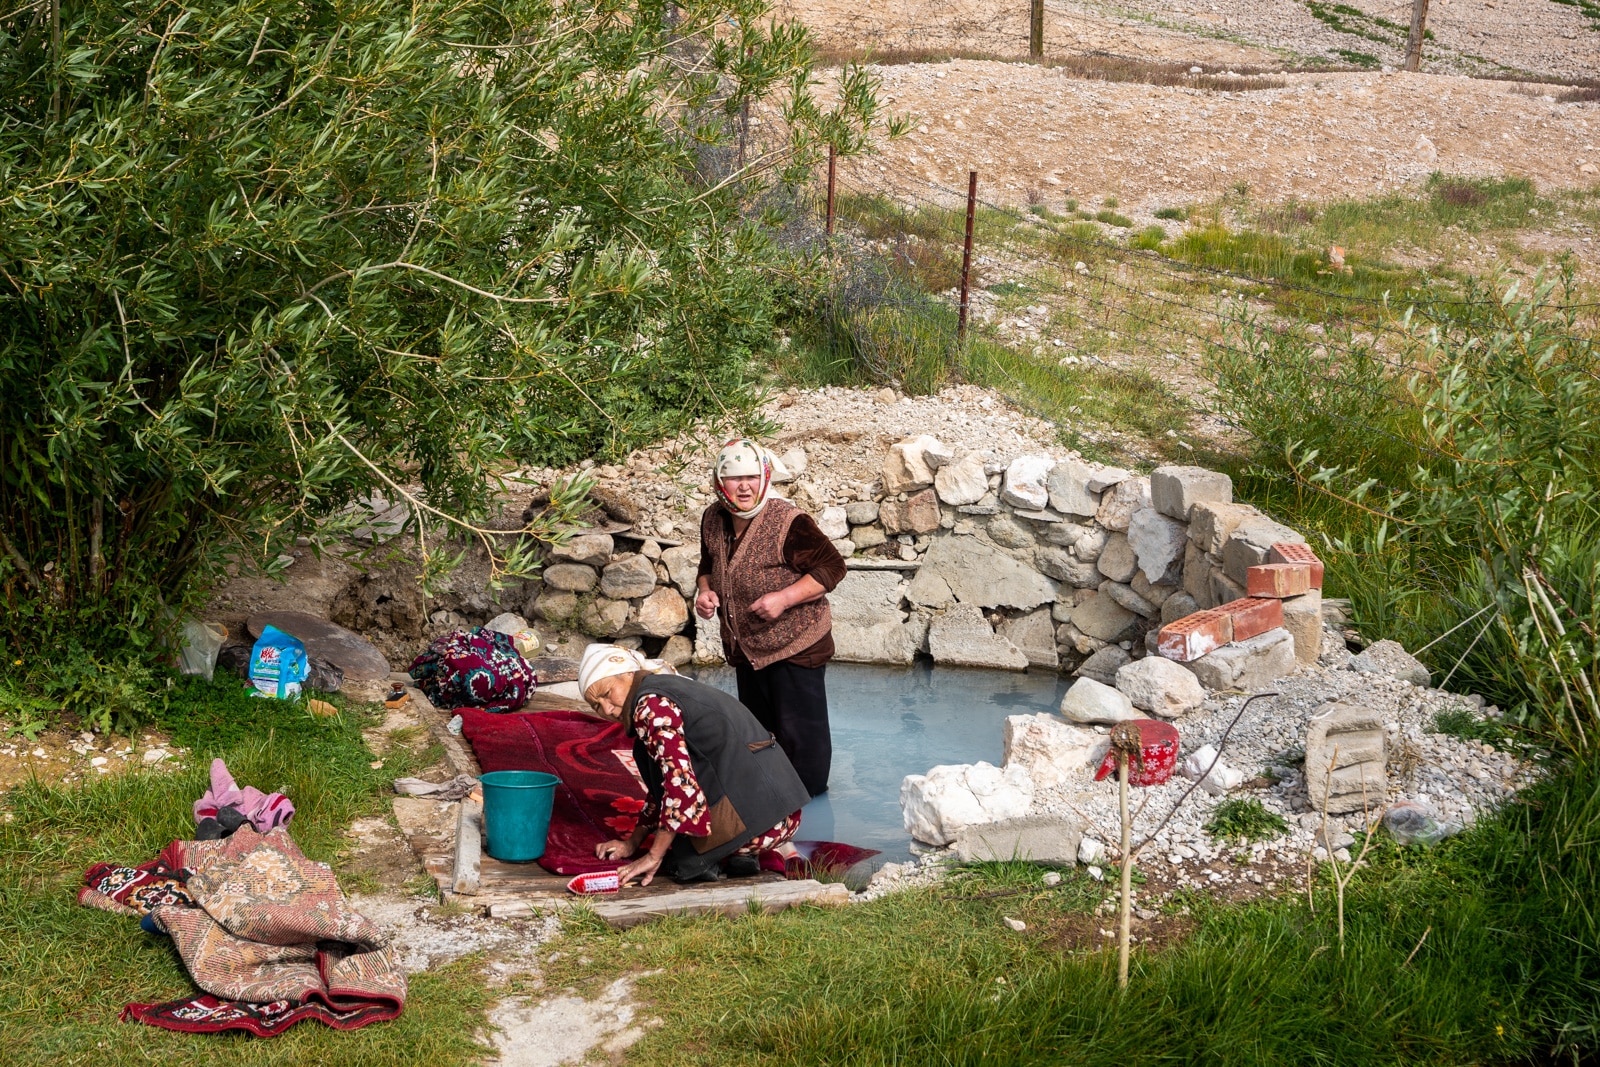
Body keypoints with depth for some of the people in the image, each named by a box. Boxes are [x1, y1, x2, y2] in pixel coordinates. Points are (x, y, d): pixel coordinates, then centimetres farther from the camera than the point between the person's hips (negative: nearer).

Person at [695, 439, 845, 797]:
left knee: (799, 727, -3)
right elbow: (708, 565, 20)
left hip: (795, 647, -7)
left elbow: (832, 567, -18)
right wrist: (705, 591, -2)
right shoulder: (713, 521, 1)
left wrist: (784, 598, -25)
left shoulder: (789, 523, -21)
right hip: (747, 647, 7)